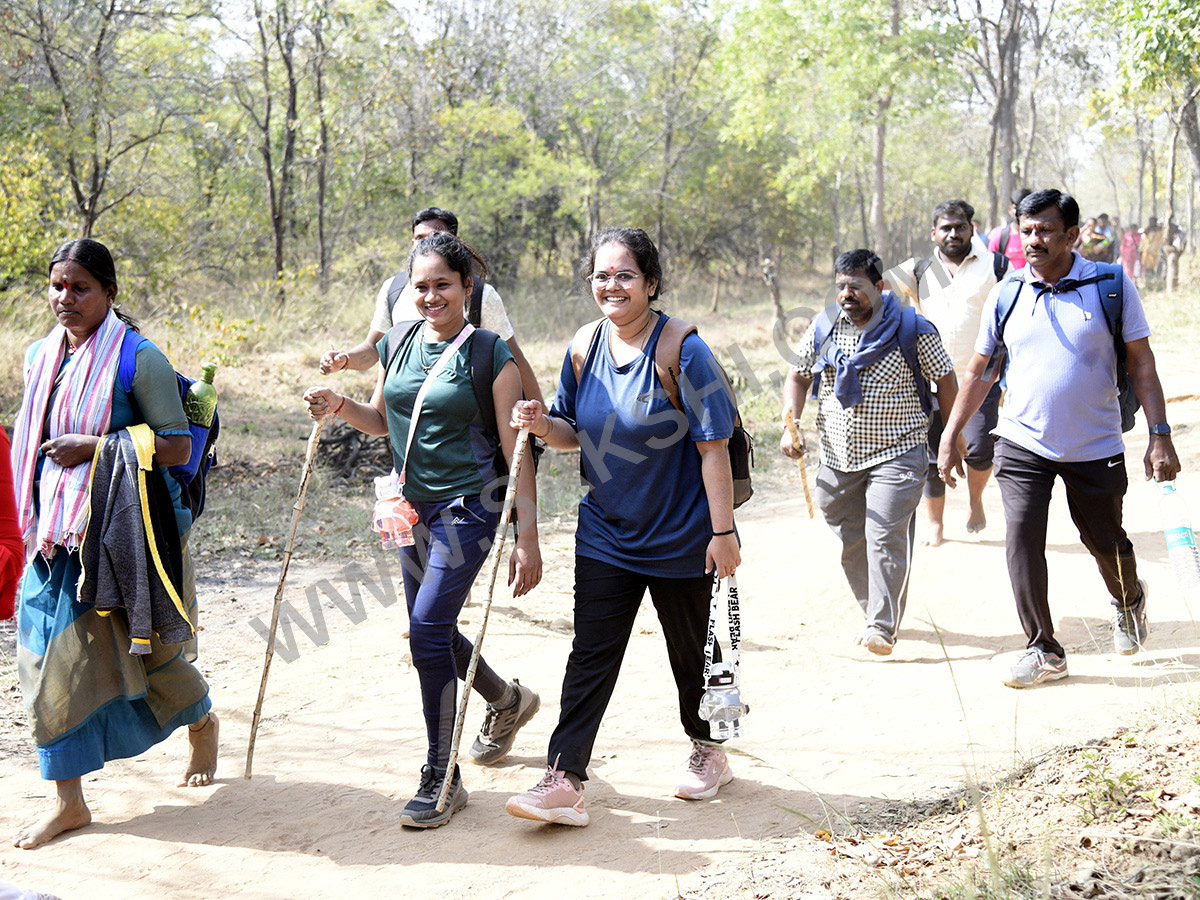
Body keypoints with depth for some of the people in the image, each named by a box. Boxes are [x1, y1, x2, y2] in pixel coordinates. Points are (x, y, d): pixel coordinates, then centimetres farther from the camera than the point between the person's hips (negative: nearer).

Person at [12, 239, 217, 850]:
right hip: (56, 532, 6)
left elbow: (178, 446, -15)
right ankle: (68, 800, 8)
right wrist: (35, 522, 15)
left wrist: (94, 448, -21)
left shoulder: (139, 359, -12)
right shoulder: (41, 357, 8)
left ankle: (203, 722, 41)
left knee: (144, 646, 9)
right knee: (48, 652, 0)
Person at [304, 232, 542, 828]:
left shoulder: (489, 355, -11)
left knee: (427, 628, -16)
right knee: (429, 629, 17)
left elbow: (516, 453, -12)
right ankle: (507, 700, 46)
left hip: (469, 506, -7)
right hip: (415, 508, 7)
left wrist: (527, 538, -16)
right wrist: (338, 406, -1)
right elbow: (383, 421, 20)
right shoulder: (397, 345, 6)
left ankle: (442, 777, -2)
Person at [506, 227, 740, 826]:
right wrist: (543, 425, -12)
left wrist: (723, 532, -17)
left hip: (681, 538, -4)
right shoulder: (585, 346, 0)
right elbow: (576, 435, 10)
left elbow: (713, 446, -15)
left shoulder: (682, 350, -16)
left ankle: (707, 751, 36)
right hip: (606, 534, 4)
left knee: (693, 651, 13)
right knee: (590, 655, -2)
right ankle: (564, 780, -3)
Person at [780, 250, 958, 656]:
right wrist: (791, 426, -1)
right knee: (850, 539, 10)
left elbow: (945, 379, 2)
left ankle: (882, 627, -5)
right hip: (838, 455, 5)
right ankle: (876, 613, 26)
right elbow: (798, 376, 13)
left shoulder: (912, 329, -6)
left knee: (886, 536, -12)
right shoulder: (823, 328, 4)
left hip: (896, 453, -5)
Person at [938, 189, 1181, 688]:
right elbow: (979, 371, 9)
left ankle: (1130, 601, 47)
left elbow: (1141, 364, -2)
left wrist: (1159, 435, -8)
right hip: (1022, 445, 1)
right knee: (1021, 540, -12)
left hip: (1096, 448, -1)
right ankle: (1043, 650, 0)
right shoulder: (1005, 295, 0)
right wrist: (950, 436, 8)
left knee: (1105, 542, 14)